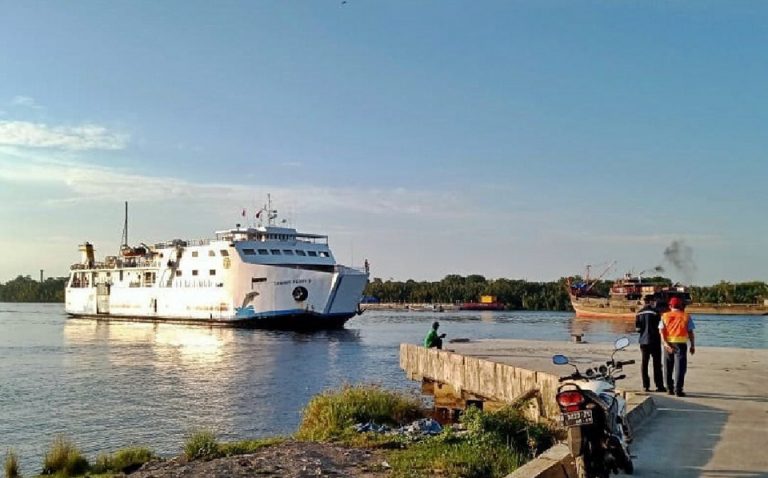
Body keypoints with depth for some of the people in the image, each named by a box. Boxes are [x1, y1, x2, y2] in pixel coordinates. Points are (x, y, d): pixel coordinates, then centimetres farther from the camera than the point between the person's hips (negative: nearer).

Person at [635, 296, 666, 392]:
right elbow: (659, 326, -10)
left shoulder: (639, 313, 4)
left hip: (643, 341, 4)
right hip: (654, 341, -4)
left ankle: (645, 386, 7)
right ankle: (659, 385, 2)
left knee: (644, 363, 7)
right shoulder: (655, 312, -10)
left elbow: (637, 328, 2)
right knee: (657, 364, 2)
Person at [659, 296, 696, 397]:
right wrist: (693, 345, 7)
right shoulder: (686, 316, 2)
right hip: (680, 343, -2)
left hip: (668, 344, 2)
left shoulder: (665, 316, 6)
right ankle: (678, 390, -8)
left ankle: (669, 389, 18)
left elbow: (661, 331, -6)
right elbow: (690, 333, -1)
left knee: (668, 367, 13)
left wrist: (665, 343, -13)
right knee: (680, 367, -2)